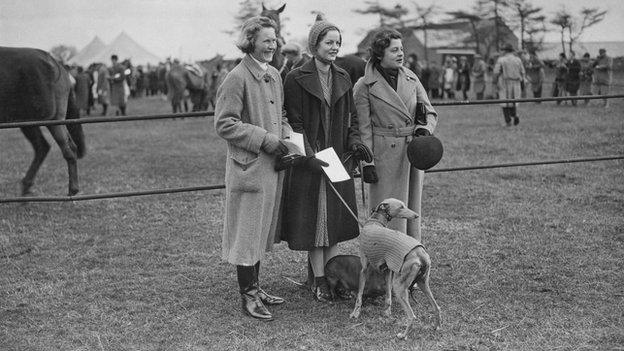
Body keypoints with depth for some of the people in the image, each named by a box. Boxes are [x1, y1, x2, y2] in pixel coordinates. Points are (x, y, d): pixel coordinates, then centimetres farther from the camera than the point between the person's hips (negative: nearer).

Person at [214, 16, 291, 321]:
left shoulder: (274, 75, 11)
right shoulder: (237, 78, -13)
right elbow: (224, 124, -16)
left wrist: (286, 135, 2)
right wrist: (265, 139, -18)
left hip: (273, 164, 8)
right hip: (248, 166, -8)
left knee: (262, 229, 15)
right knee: (247, 232, 0)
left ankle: (255, 287, 27)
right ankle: (248, 296, 9)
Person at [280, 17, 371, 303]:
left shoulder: (343, 78, 10)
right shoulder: (297, 79, -8)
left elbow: (350, 117, 15)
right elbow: (294, 123, -10)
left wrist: (354, 141, -4)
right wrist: (310, 157, -19)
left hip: (338, 158, 5)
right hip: (309, 159, -5)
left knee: (336, 218, 7)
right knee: (313, 218, 0)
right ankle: (318, 279, 8)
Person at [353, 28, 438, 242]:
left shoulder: (410, 78, 8)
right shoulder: (365, 86, -6)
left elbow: (430, 113, 12)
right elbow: (363, 128, -5)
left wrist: (424, 129, -10)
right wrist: (367, 163, -10)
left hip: (414, 151, 5)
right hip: (385, 155, -5)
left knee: (412, 209, 12)